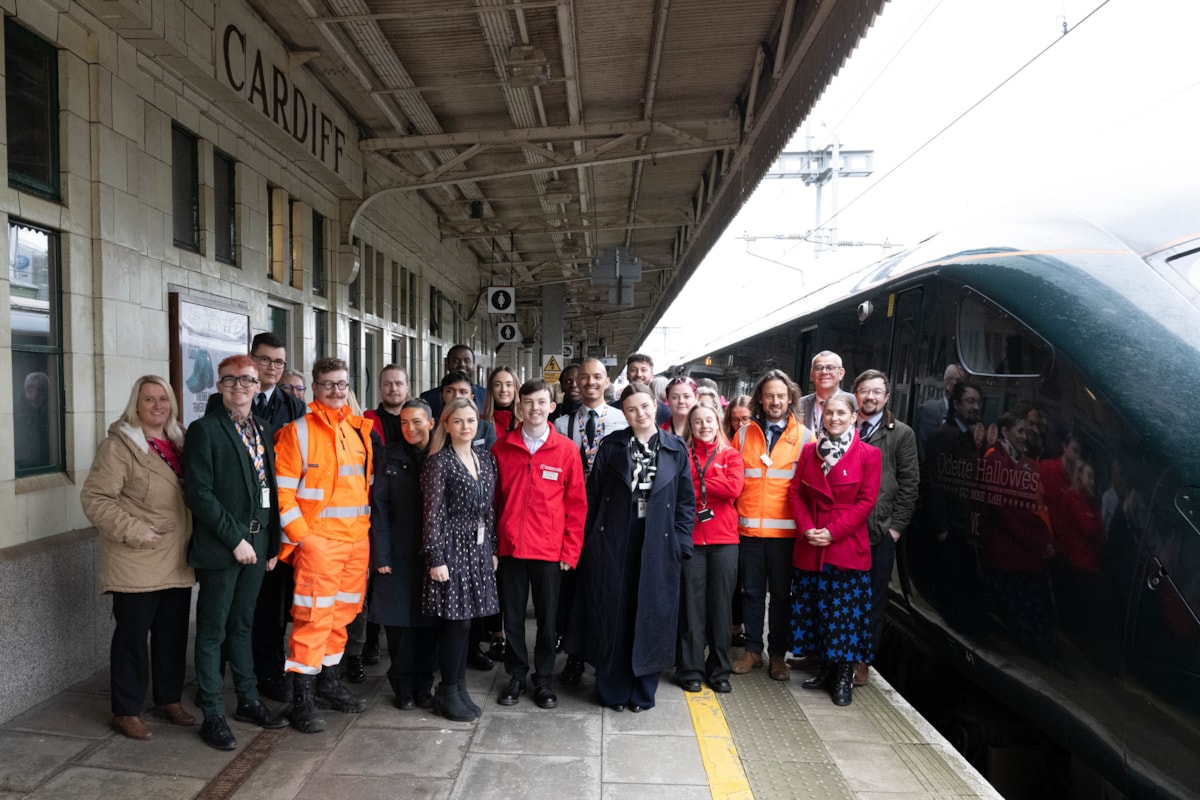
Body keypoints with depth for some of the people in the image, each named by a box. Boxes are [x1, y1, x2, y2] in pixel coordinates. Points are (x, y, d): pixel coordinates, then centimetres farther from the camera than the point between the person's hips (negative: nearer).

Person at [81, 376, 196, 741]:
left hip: (177, 562, 6)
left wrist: (192, 538, 10)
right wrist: (133, 530, -19)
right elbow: (94, 497, -14)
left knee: (174, 634, 14)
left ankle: (169, 699, 29)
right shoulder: (119, 446, -10)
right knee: (132, 635, 5)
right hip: (137, 565, -6)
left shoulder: (178, 442, 11)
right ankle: (126, 711, 20)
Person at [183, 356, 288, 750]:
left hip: (256, 544, 6)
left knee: (242, 626, 18)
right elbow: (198, 493, -16)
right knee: (212, 631, 6)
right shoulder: (204, 429, -9)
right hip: (219, 547, -6)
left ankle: (248, 701, 30)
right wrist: (235, 540, -16)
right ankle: (212, 715, 18)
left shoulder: (264, 429, 10)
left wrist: (272, 543, 9)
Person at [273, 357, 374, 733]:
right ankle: (303, 698, 10)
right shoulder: (298, 432, -5)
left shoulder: (359, 429, 12)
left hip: (358, 537, 6)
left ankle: (328, 682, 29)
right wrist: (300, 535, -12)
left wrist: (368, 525, 10)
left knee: (342, 613, 14)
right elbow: (283, 490, -7)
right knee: (314, 615, -2)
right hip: (319, 538, -6)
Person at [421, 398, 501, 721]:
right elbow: (433, 514, -10)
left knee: (464, 621, 11)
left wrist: (493, 549, 11)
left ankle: (459, 689, 24)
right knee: (457, 622, -1)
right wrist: (435, 559, -13)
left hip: (479, 549, 5)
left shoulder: (487, 459, 9)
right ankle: (447, 693, 15)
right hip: (451, 547, -5)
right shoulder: (439, 462, -8)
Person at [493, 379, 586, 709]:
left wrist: (571, 550, -4)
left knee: (547, 617, 10)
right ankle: (516, 676, 29)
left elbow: (576, 503, -2)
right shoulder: (502, 447, 1)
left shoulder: (567, 449, -3)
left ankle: (543, 679, 27)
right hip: (510, 547, 1)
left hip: (549, 550, -1)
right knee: (513, 616, 12)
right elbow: (493, 499, 6)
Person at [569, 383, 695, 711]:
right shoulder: (611, 446, 1)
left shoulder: (676, 448, 2)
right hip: (612, 543, 0)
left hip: (658, 545, 1)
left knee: (651, 616, 8)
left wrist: (680, 543, -3)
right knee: (612, 616, 7)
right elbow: (593, 495, 2)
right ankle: (613, 690, 24)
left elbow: (686, 500, 4)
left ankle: (643, 691, 24)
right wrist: (590, 539, -2)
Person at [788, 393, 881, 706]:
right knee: (817, 609, 11)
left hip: (848, 547, -4)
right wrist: (806, 528, -8)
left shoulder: (869, 454, -4)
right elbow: (795, 492, 6)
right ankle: (826, 668, 27)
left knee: (846, 612, 2)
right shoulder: (809, 451, 8)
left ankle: (844, 676, 17)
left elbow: (866, 501, -8)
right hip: (810, 547, 4)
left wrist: (833, 532, -15)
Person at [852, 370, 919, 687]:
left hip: (880, 531, 0)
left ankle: (863, 660, 20)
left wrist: (896, 526, -3)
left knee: (874, 598, 8)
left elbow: (909, 484, 3)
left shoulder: (902, 434, 5)